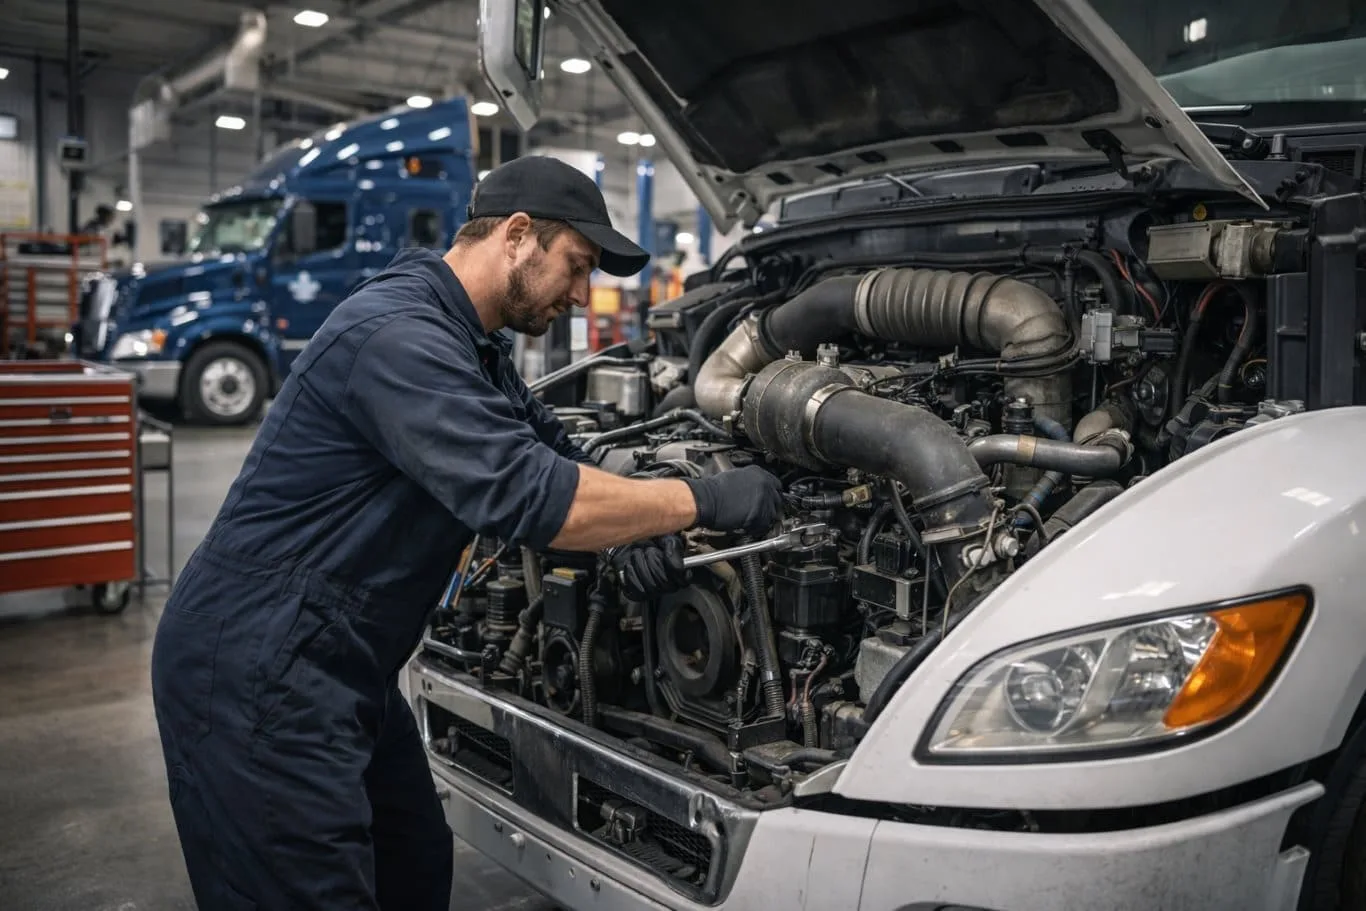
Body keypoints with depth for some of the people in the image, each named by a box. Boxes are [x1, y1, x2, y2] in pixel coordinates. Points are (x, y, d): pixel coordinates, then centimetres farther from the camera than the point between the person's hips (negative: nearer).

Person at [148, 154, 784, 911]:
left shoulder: (469, 344, 10)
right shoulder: (397, 335, -24)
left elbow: (548, 448, 19)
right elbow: (523, 495, -31)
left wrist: (630, 520, -1)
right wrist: (703, 501, -21)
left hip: (338, 669, 10)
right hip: (253, 676, -10)